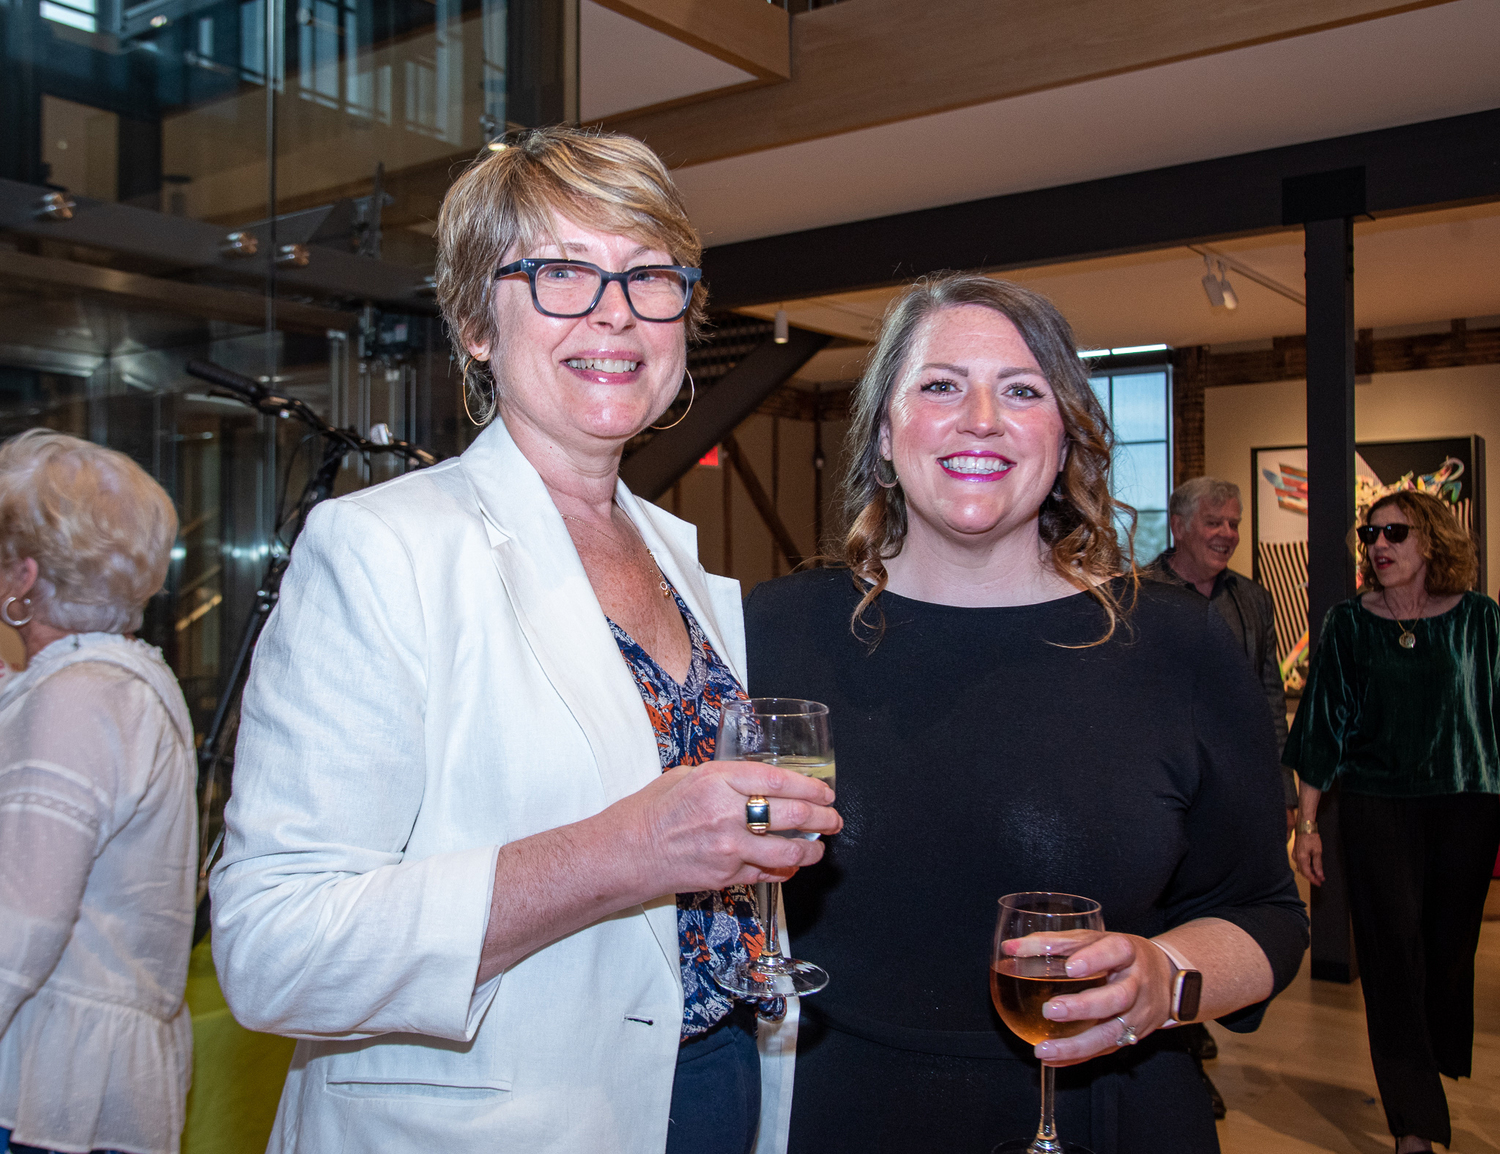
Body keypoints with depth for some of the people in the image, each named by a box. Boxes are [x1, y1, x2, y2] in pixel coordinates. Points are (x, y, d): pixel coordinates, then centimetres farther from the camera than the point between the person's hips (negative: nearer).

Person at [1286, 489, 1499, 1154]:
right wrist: (1306, 821, 2)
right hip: (1376, 804, -1)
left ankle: (1440, 1067, 37)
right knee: (1393, 949, -3)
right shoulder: (1348, 624, 2)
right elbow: (1324, 724, 4)